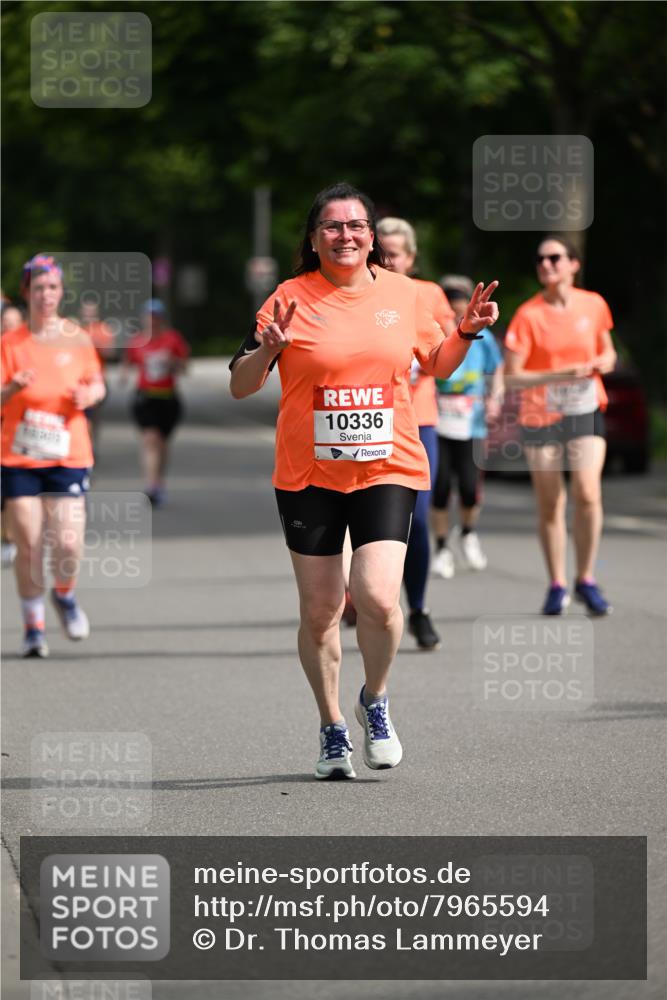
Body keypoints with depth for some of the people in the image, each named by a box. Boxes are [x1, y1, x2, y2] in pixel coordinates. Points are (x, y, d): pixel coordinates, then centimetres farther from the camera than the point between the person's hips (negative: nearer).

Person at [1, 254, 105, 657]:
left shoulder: (77, 339, 3)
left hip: (69, 456, 1)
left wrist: (89, 394, -8)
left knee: (69, 543, -9)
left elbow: (97, 383, 15)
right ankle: (34, 624, 12)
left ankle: (65, 596, 22)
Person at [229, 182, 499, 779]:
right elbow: (239, 387, 0)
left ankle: (375, 702, 12)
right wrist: (267, 350, -19)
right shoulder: (291, 299, -2)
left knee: (377, 597, -16)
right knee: (320, 611, 4)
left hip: (386, 469, 0)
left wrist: (467, 333, 3)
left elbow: (437, 364, 22)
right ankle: (333, 729, 24)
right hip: (308, 476, 0)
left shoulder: (402, 293, 6)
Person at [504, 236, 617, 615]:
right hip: (541, 415, -1)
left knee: (588, 493, -14)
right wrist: (559, 375, -23)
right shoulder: (529, 315, -9)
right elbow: (512, 377, -11)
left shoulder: (594, 305, 0)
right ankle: (557, 586, 16)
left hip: (586, 412, 1)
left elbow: (607, 352, 16)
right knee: (550, 503, 3)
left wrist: (603, 363, -8)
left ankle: (586, 580, 2)